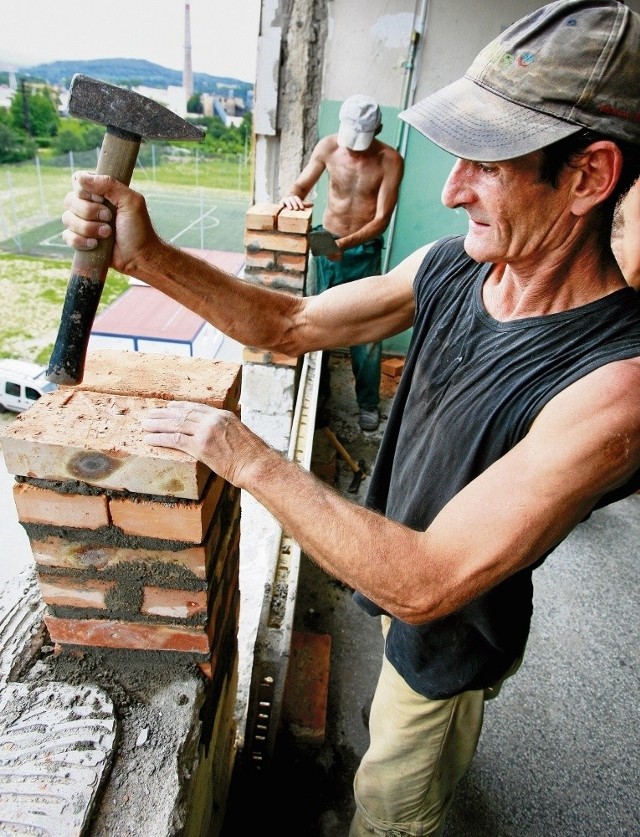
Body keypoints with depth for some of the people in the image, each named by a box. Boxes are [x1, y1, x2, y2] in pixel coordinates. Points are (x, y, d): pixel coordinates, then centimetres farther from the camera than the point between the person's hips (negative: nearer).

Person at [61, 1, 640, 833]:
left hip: (451, 638, -6)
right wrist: (148, 257, -23)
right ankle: (415, 735, 74)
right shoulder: (451, 268, -16)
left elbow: (425, 585, -37)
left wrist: (249, 459, -32)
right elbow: (292, 324, -10)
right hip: (396, 568, 6)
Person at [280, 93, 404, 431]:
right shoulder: (328, 146, -5)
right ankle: (318, 388, 30)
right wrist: (292, 196, -21)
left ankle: (368, 402, 16)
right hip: (326, 244, 3)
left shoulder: (390, 160, -14)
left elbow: (382, 218, -16)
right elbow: (301, 184, 4)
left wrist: (346, 243, -30)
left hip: (364, 252, -3)